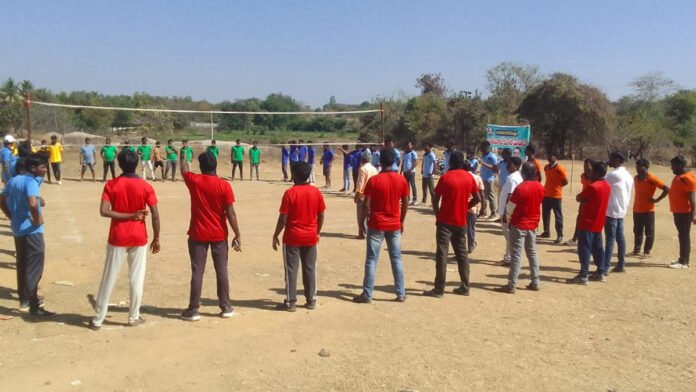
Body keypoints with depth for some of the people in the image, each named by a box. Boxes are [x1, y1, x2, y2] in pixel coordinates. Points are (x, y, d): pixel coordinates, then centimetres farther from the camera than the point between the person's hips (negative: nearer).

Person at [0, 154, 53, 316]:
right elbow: (33, 204, -36)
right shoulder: (31, 182, -19)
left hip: (17, 229, 9)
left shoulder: (14, 180, 8)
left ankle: (24, 297, 33)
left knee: (22, 265, 20)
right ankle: (33, 306, 0)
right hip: (32, 231, -9)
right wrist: (38, 219, -21)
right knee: (34, 267, -3)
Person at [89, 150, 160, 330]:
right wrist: (156, 238, 2)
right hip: (139, 238, 0)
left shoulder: (111, 185, -5)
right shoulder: (145, 186, -6)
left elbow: (104, 211, -15)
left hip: (118, 238, 0)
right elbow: (155, 216, -8)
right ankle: (134, 317, 17)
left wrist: (129, 215, -11)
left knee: (109, 279, 8)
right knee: (137, 279, 10)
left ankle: (97, 319, 16)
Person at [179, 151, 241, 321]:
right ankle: (226, 307, 16)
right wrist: (237, 235, -4)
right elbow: (230, 213, -10)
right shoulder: (224, 185, -9)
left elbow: (184, 169, 18)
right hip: (219, 235, 0)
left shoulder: (194, 181, -6)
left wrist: (182, 155, 37)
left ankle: (193, 310, 8)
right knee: (221, 271, 9)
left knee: (197, 272, 4)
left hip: (198, 235, 0)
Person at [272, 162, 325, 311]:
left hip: (292, 237, -4)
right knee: (310, 269, 12)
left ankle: (290, 302, 8)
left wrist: (275, 236, -2)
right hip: (310, 237, 4)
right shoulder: (316, 192, -1)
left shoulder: (290, 192, -12)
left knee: (291, 270, 4)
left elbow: (283, 218, -12)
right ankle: (311, 300, 18)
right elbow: (321, 216, 4)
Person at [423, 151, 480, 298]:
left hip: (445, 221, -4)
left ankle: (439, 289, -2)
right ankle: (465, 287, 18)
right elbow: (477, 199, 4)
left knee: (442, 254, -3)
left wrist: (437, 215, 4)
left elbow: (435, 200, -9)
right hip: (461, 222, 5)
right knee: (462, 254, 14)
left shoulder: (445, 177, -10)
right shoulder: (469, 177, 2)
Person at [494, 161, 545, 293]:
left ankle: (512, 285, -2)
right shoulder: (540, 188, 0)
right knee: (532, 253, 15)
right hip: (533, 225, 6)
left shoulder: (520, 188, -20)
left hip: (519, 225, -6)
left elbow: (511, 206, -11)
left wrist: (506, 217, 7)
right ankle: (535, 283, 20)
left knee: (516, 255, -4)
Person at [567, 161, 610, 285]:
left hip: (588, 223, -8)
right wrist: (586, 200, -4)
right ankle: (601, 273, 23)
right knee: (598, 247, 17)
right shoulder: (607, 186, 7)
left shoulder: (592, 186, -21)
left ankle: (583, 276, -8)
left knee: (584, 249, -6)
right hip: (599, 223, 8)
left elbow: (578, 198, -12)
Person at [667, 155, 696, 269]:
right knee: (682, 236, 14)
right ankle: (682, 259, 22)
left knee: (684, 236, -5)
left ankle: (684, 262, -2)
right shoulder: (679, 176, 14)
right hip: (678, 211, 10)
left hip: (685, 212, -9)